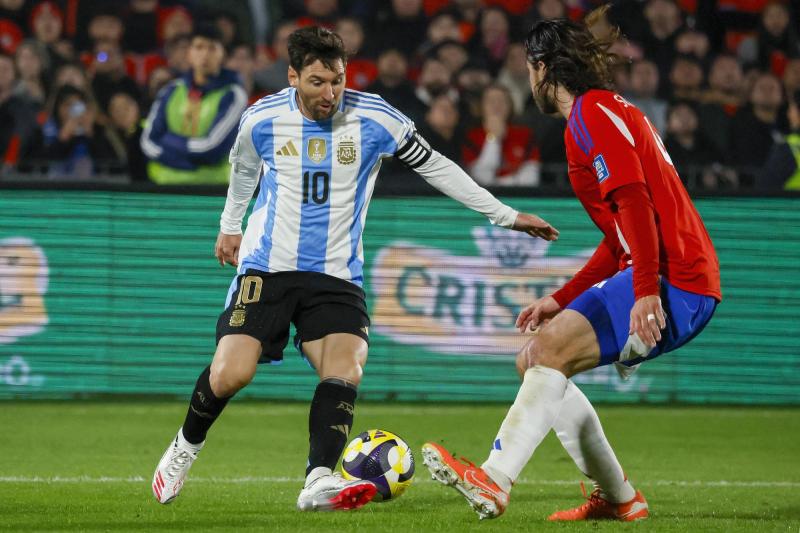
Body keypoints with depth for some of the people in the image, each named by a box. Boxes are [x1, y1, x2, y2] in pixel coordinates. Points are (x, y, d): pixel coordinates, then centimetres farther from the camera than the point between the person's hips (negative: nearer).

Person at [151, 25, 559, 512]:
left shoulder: (375, 118, -6)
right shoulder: (262, 119, -4)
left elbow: (435, 166, 5)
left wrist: (505, 215, 7)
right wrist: (230, 226, 34)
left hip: (337, 275, 1)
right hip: (266, 266, -1)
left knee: (346, 370, -24)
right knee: (229, 374, -14)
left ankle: (319, 480, -32)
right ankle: (186, 446, 14)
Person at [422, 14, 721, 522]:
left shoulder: (593, 112, -7)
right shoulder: (611, 111, 25)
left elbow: (635, 202, -21)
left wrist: (647, 291, -28)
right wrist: (561, 300, 23)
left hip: (675, 280, -10)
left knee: (550, 347, -23)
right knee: (535, 360, 11)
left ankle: (494, 482, -33)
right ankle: (619, 498, 13)